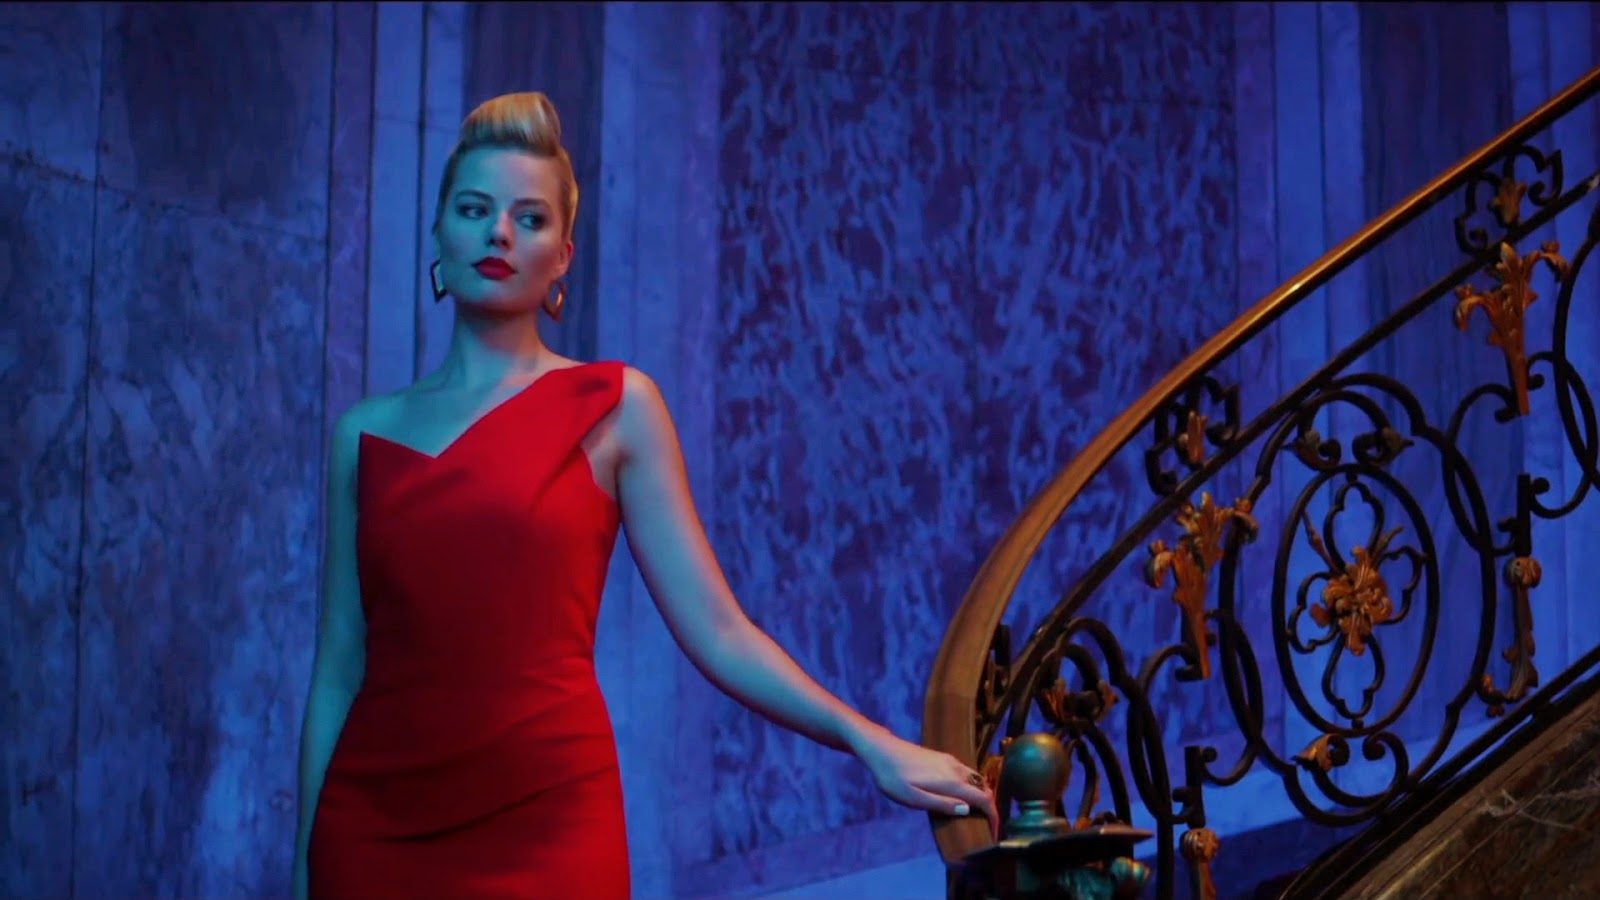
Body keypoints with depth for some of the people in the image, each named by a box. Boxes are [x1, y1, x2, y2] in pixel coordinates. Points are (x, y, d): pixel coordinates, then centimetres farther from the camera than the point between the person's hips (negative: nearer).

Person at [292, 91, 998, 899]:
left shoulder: (612, 406, 4)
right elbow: (337, 669, 10)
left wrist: (867, 740, -11)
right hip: (376, 824, 2)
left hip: (548, 821, -2)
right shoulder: (368, 433, 10)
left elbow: (717, 630, -1)